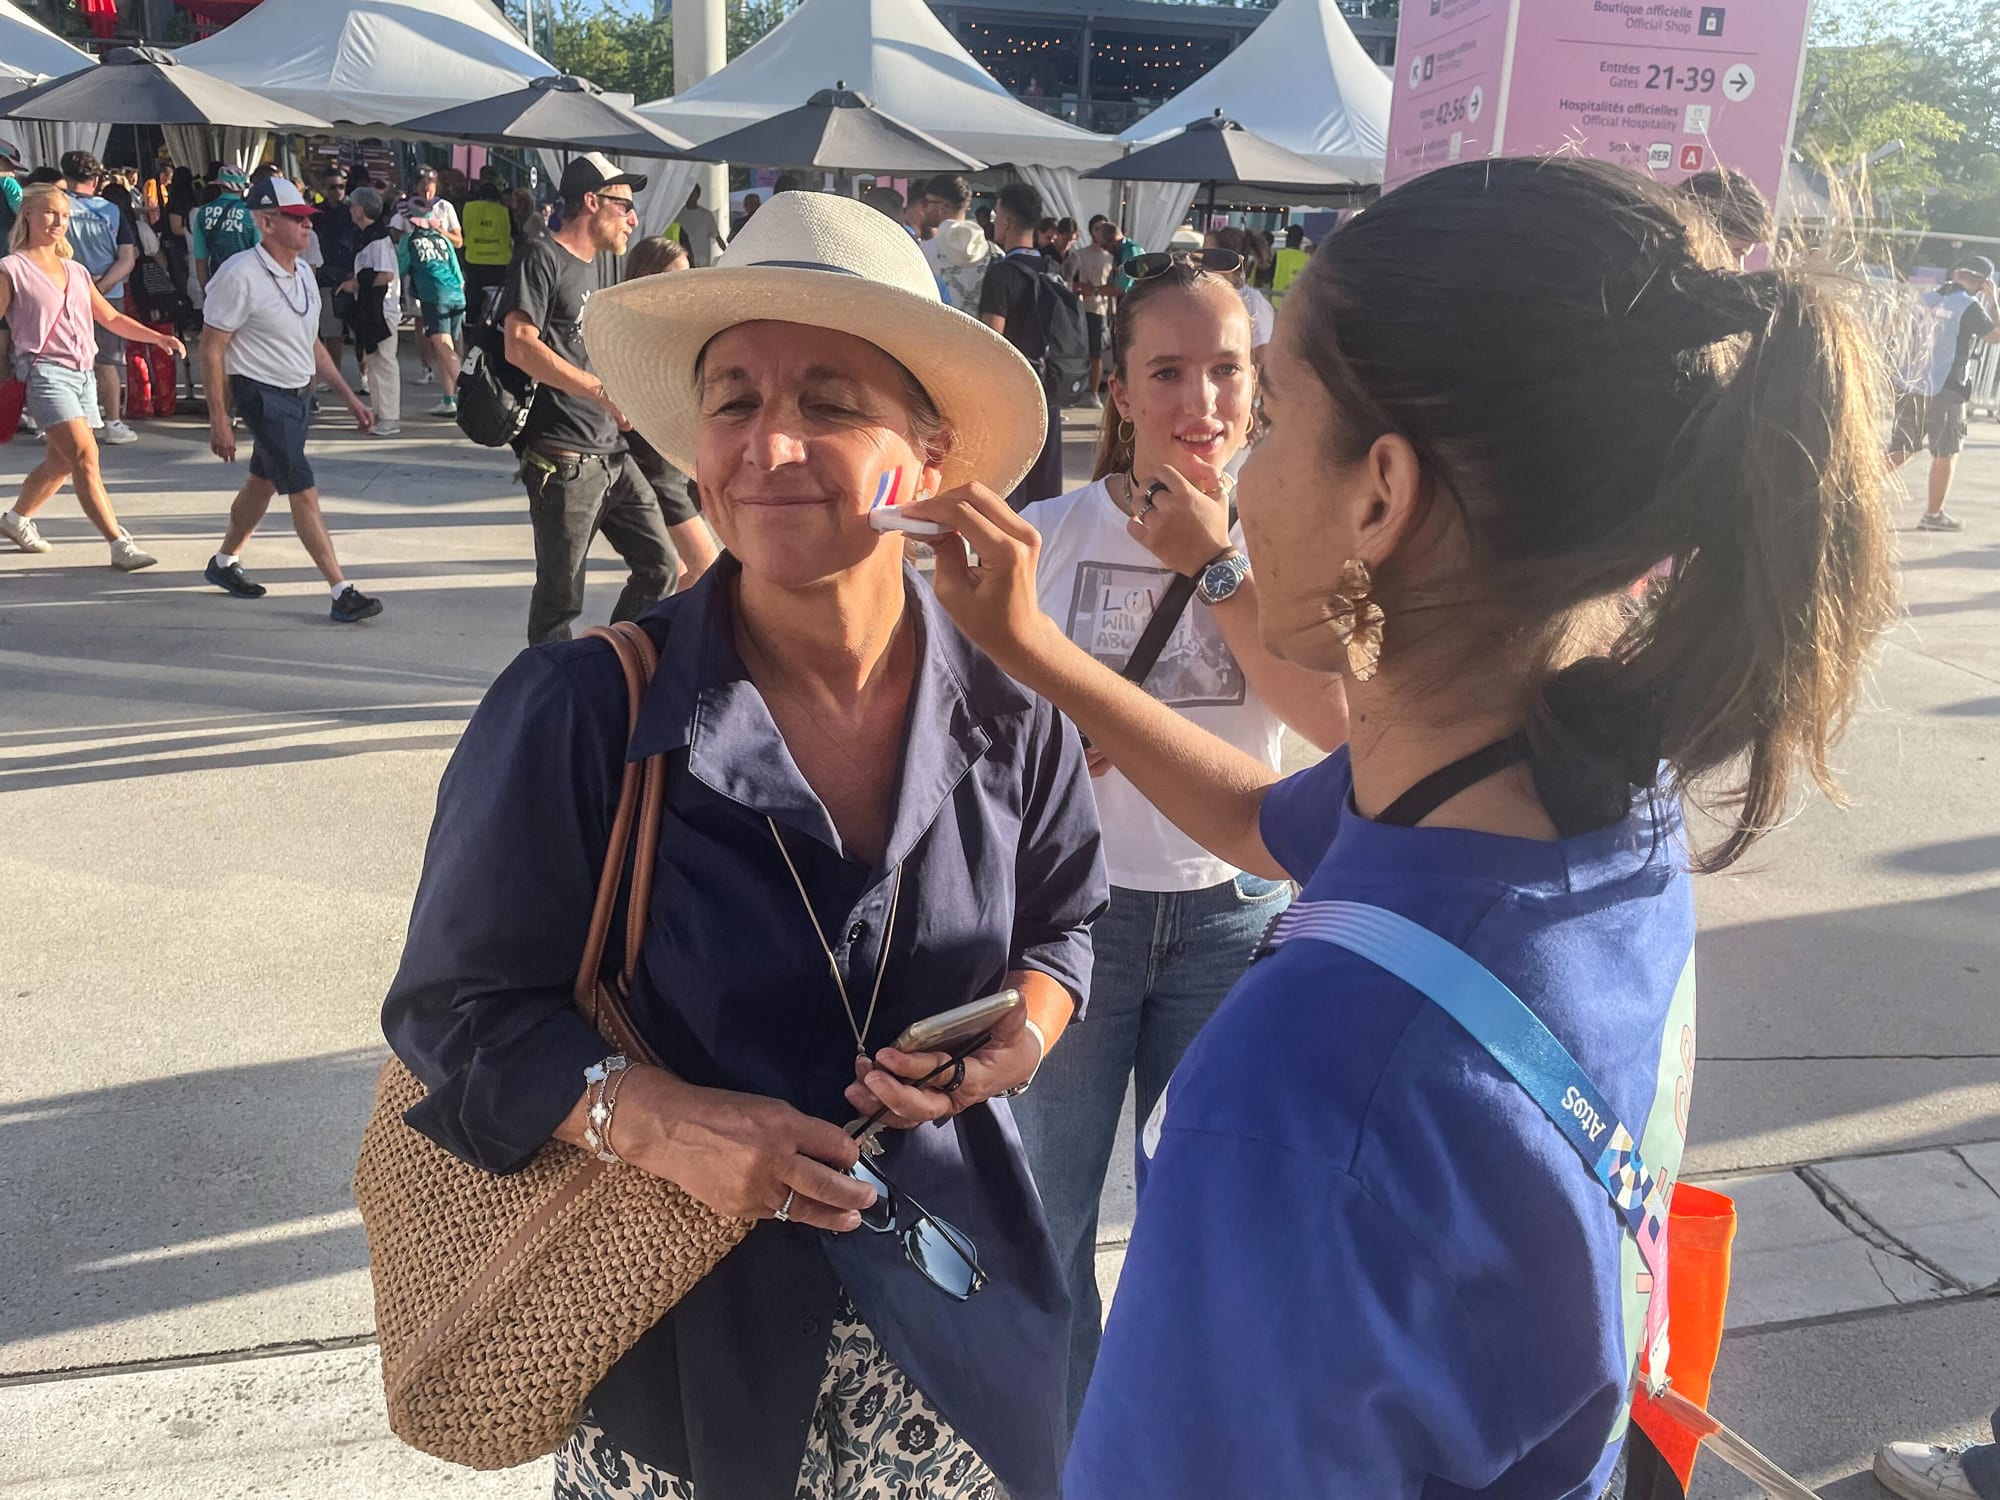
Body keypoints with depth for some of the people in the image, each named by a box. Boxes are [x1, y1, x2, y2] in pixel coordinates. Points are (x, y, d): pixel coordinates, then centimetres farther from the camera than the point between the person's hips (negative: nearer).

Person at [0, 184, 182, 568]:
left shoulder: (76, 272, 18)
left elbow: (110, 318, 19)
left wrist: (158, 337, 5)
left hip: (83, 374, 7)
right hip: (45, 373, -7)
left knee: (62, 462, 13)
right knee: (85, 455, -18)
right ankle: (120, 544, -24)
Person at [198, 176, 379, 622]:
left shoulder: (303, 272, 8)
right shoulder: (240, 275, -16)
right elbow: (211, 349, -14)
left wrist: (349, 397, 15)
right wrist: (218, 421, -17)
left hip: (297, 393, 8)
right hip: (262, 396, -8)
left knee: (262, 483, 19)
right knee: (304, 491, -11)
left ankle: (224, 562, 37)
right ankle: (341, 592, -11)